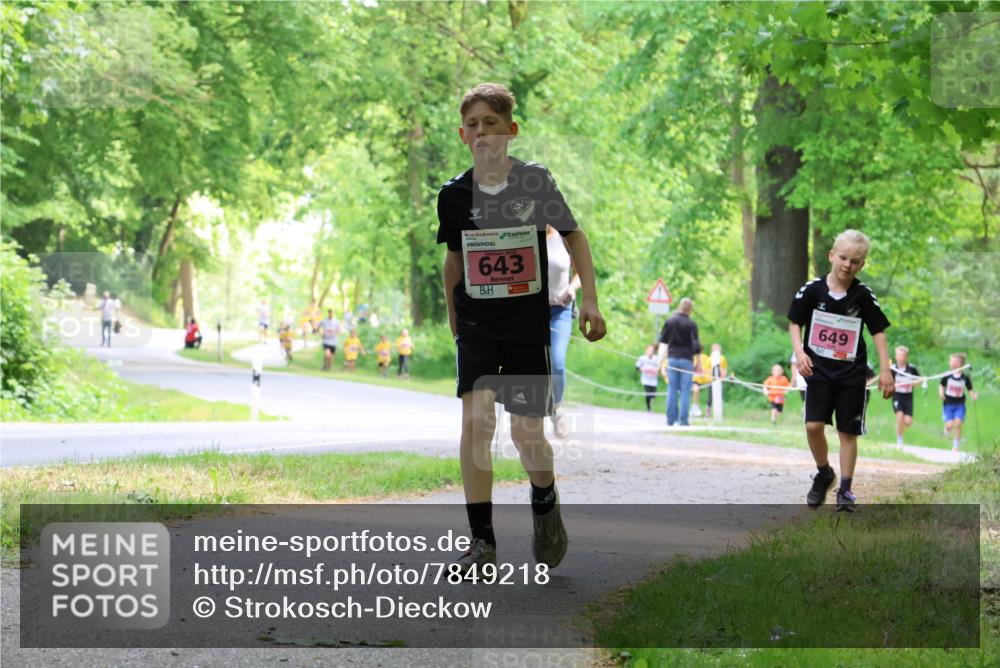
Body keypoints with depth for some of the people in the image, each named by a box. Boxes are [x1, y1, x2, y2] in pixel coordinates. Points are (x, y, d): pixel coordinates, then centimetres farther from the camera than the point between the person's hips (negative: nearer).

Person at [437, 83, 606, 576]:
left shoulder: (535, 181, -6)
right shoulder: (454, 194, -1)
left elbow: (573, 236, 7)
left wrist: (589, 299, -1)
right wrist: (453, 325, 19)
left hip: (528, 323, -1)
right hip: (476, 323, 1)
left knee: (527, 434, 0)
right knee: (476, 419, -17)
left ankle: (546, 508, 33)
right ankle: (481, 541, -13)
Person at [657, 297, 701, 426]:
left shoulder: (669, 322, 6)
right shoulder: (691, 324, -5)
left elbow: (663, 343, 7)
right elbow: (696, 345, -5)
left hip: (672, 358, 3)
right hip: (686, 360, -3)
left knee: (672, 389, 7)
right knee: (685, 390, -1)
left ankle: (671, 419, 5)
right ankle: (683, 420, -5)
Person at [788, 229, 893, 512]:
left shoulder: (864, 296, -5)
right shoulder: (812, 290, -5)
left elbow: (878, 332, 1)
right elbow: (795, 323, 5)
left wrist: (885, 370, -4)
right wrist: (799, 352, -11)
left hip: (852, 374, 0)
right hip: (819, 371, 0)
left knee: (848, 432, 3)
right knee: (813, 425, -11)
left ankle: (845, 489, 14)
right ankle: (824, 473, 15)